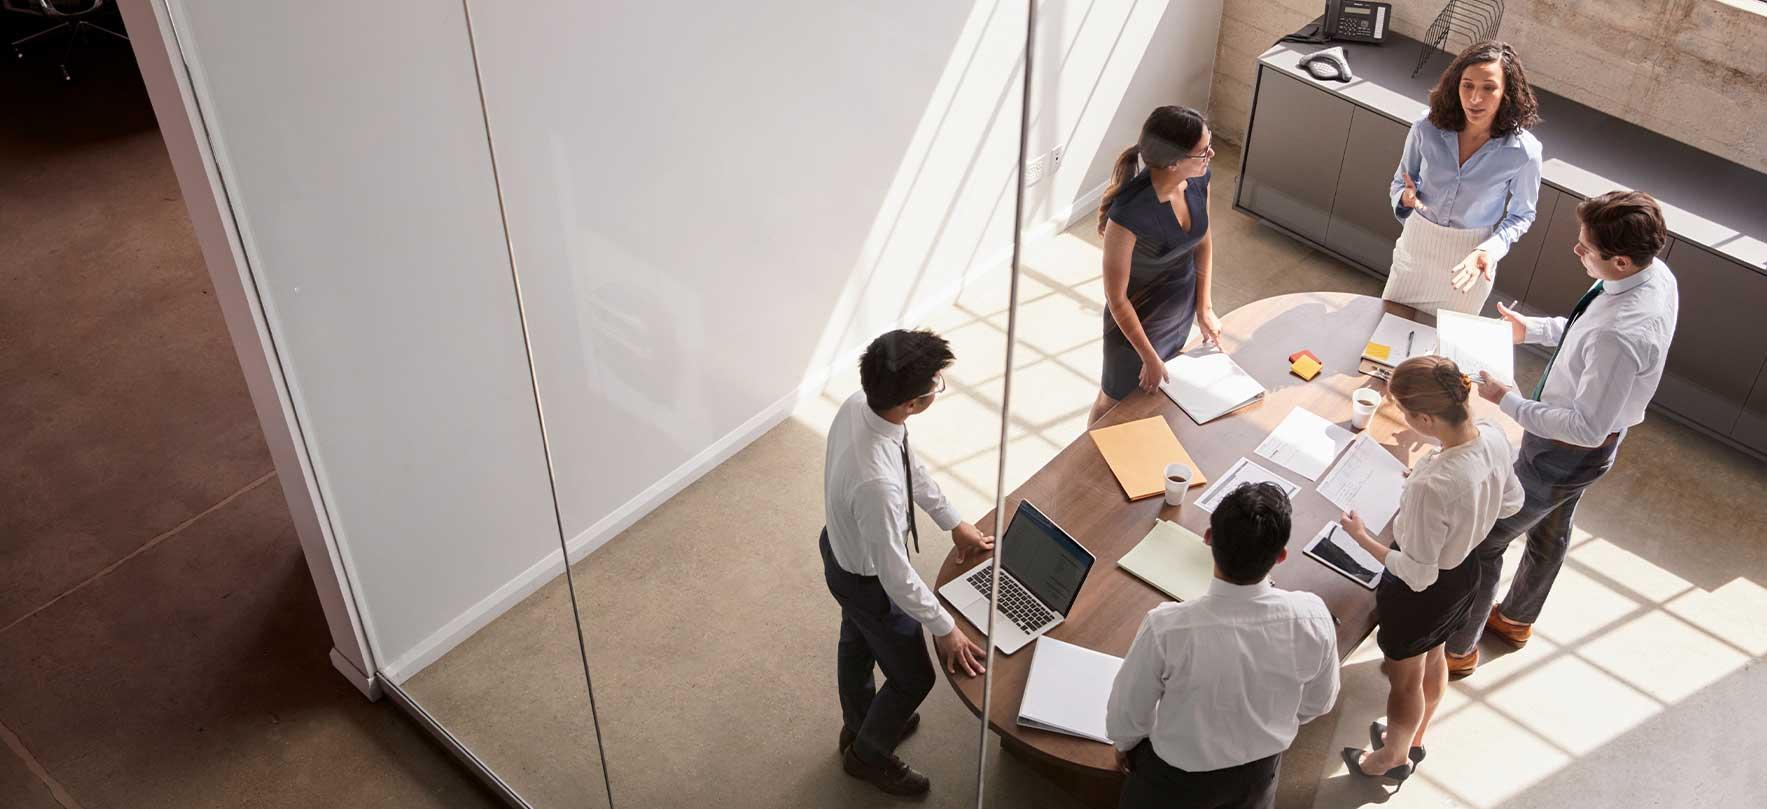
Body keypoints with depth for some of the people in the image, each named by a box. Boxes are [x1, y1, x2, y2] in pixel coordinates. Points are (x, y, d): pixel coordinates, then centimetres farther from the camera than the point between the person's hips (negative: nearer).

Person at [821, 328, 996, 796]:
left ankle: (859, 725, 62)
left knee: (857, 643, 33)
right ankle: (868, 754, 47)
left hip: (842, 549, 8)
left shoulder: (859, 404, -21)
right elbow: (895, 576, -32)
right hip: (869, 580, -8)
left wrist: (952, 522, 9)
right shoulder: (876, 483, -46)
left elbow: (909, 464, -1)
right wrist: (944, 628, -16)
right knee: (913, 676, 19)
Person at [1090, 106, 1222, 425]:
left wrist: (1204, 307, 6)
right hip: (1137, 318, -6)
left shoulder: (1198, 178, -19)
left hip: (1182, 308, 6)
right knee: (1115, 402, 22)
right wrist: (1149, 358, -17)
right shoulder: (1128, 213, -39)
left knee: (1152, 392, 32)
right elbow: (1116, 299, -26)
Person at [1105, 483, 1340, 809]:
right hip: (1261, 770, 2)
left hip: (1177, 780, -2)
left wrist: (1125, 743, 5)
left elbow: (1127, 712, -18)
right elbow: (1317, 703, -7)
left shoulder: (1167, 628, -36)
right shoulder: (1313, 618, -28)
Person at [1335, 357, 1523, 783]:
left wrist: (1361, 537, -17)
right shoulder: (1494, 436, -20)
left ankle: (1394, 757, 51)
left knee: (1405, 681, 23)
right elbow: (1512, 502, 1)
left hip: (1421, 593, -7)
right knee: (1433, 659, 33)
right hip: (1465, 574, 7)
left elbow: (1417, 574, -28)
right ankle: (1412, 740, 59)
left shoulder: (1432, 486, -42)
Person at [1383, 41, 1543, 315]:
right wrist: (1407, 196, -24)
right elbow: (1400, 182, -1)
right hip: (1417, 244, 1)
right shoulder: (1427, 129, -17)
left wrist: (1490, 250, -23)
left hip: (1470, 260, -1)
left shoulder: (1523, 151, -20)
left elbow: (1521, 214, -5)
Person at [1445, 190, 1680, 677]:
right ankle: (1516, 619, 56)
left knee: (1483, 540, 9)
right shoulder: (1654, 272, -14)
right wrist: (1530, 329, 3)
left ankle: (1457, 650, 29)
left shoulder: (1621, 335, -42)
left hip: (1568, 450, -9)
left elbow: (1588, 428, -33)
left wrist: (1507, 401, -28)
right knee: (1550, 530, 30)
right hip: (1587, 440, 9)